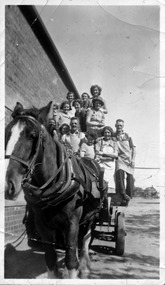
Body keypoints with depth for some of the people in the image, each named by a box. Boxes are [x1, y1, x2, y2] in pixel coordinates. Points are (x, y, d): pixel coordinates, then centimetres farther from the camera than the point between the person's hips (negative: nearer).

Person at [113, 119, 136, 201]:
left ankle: (129, 195, 8)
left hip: (129, 159, 2)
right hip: (120, 158, -2)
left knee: (130, 177, -5)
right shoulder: (113, 136, 7)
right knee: (120, 172, -27)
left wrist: (133, 159, -1)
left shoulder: (127, 136, 10)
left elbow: (133, 148, 9)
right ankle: (122, 193, -27)